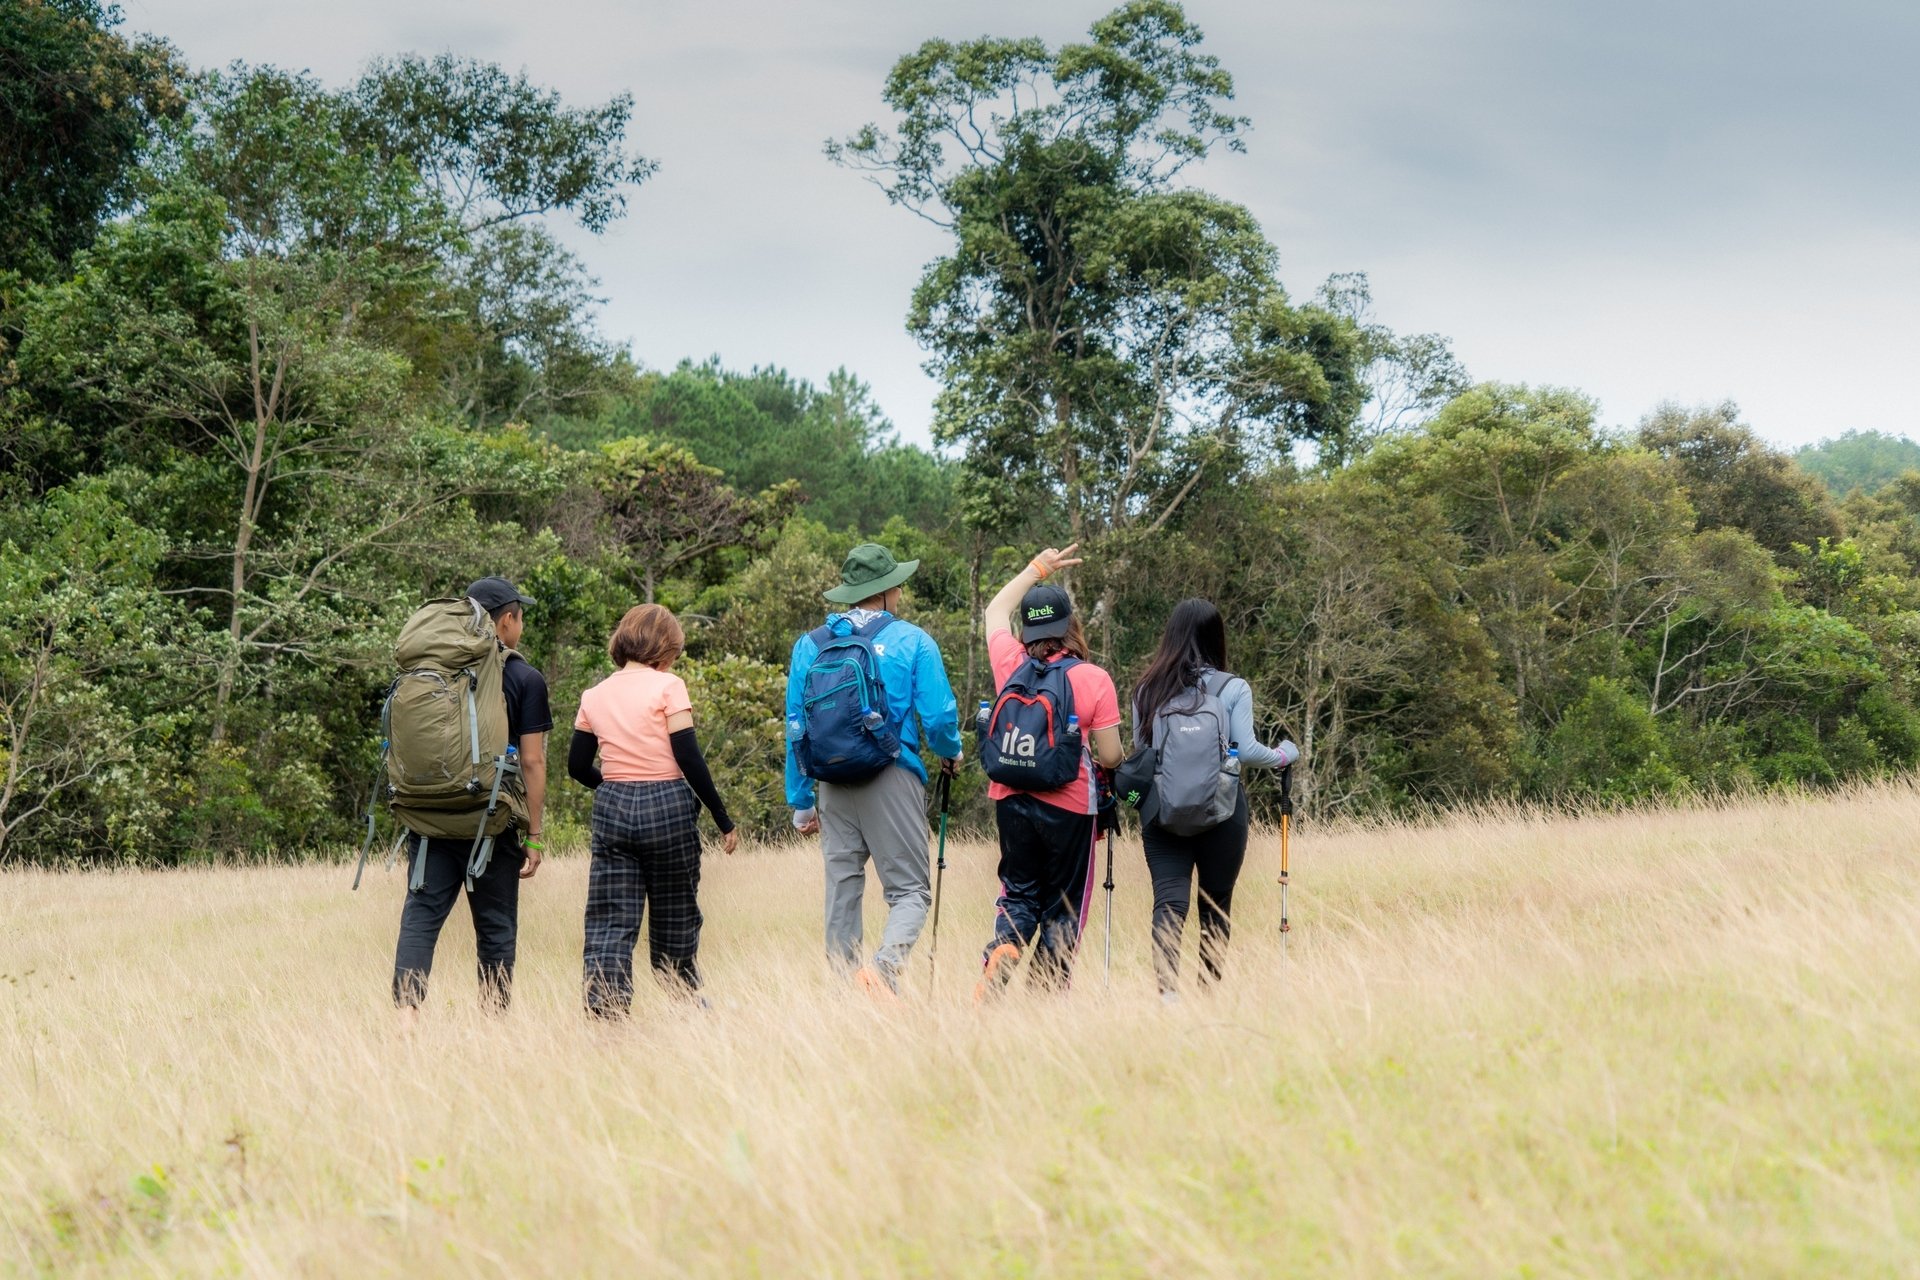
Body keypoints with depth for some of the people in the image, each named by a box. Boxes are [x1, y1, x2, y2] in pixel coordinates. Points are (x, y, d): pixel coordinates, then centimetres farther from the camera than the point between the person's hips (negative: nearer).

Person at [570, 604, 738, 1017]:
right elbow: (688, 758, -10)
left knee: (610, 924, 1)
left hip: (612, 812, 3)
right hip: (668, 809, -3)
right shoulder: (667, 687, -5)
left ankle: (603, 1015, -10)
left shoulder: (595, 696, 8)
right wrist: (723, 820, -5)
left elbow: (578, 767, 10)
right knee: (675, 921, 10)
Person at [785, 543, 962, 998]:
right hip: (893, 781, -4)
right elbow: (938, 716, -4)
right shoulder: (912, 641, -1)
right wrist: (951, 754, 18)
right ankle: (884, 965, -27)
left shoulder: (809, 646, 9)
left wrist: (801, 800, 15)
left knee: (842, 889, 10)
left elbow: (796, 728, 9)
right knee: (910, 889, -1)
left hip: (833, 786, 4)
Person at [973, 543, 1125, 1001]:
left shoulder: (1011, 664, -1)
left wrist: (1040, 567, 29)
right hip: (1069, 806, -3)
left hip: (1011, 800, 3)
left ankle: (1002, 951, -12)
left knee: (1018, 894, 16)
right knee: (1063, 908, 10)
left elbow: (996, 610, 20)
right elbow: (1110, 757, -9)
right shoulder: (1094, 679, -10)